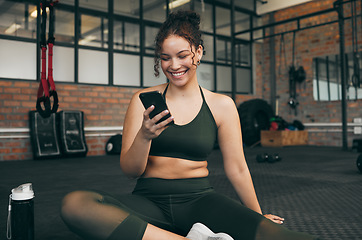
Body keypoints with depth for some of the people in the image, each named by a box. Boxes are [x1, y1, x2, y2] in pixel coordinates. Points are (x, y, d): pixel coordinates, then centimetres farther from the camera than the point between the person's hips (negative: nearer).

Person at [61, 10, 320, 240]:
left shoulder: (221, 105, 3)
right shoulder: (144, 101, 2)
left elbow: (237, 168, 10)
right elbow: (131, 170, -1)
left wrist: (258, 216, 17)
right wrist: (144, 136, -21)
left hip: (200, 200, -1)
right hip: (150, 201, 2)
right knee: (74, 204, -30)